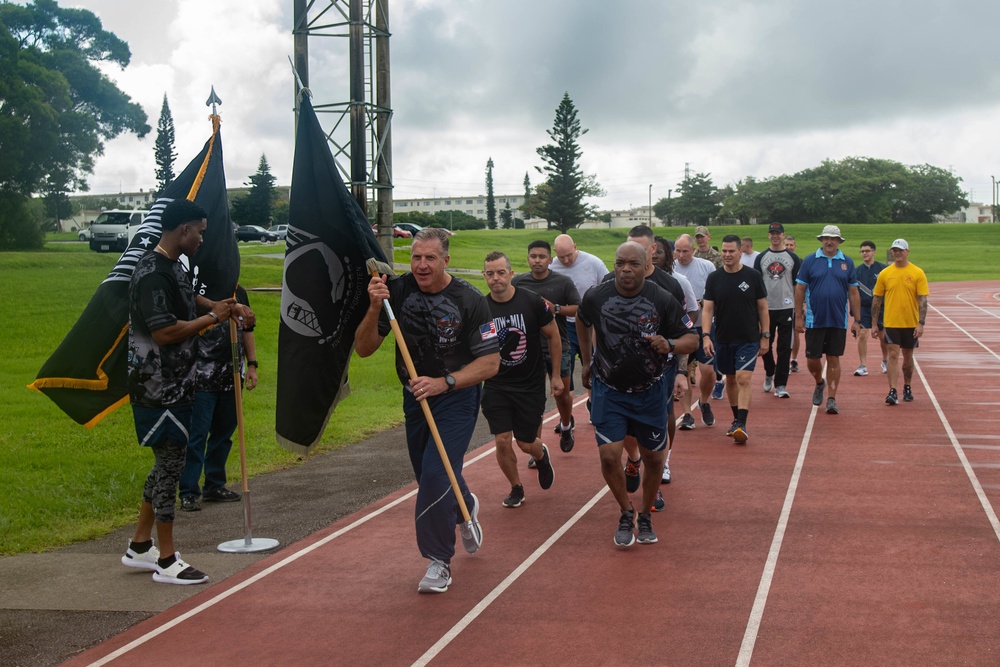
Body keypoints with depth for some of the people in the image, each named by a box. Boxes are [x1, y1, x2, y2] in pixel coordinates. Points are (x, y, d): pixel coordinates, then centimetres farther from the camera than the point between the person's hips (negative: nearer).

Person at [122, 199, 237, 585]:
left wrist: (220, 306, 15)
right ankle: (166, 561, 5)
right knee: (169, 464, -4)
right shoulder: (153, 273, -20)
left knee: (167, 463, 16)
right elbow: (165, 332, -26)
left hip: (175, 384, 10)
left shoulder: (175, 267, 12)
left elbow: (188, 300, 33)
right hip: (159, 388, -10)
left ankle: (139, 547, 27)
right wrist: (211, 318, -14)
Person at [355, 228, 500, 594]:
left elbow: (490, 363, -17)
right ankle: (465, 508, 50)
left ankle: (439, 560, 2)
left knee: (436, 474, -17)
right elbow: (364, 349, -11)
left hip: (457, 397, -4)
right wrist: (374, 309, -28)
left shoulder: (470, 301, -19)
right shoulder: (397, 290, -10)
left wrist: (444, 383, -29)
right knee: (428, 477, 16)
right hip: (415, 397, 4)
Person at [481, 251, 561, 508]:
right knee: (502, 441, -5)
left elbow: (553, 336, 0)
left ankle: (542, 456, 44)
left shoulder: (533, 302, -12)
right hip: (496, 386, 1)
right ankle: (516, 489, 20)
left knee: (526, 443, 5)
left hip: (530, 385, -1)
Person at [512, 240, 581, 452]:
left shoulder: (563, 282, -3)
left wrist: (556, 308, -16)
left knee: (562, 393, 11)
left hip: (558, 347, -1)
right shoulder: (518, 282, 1)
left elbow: (578, 308, -2)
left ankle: (566, 426, 41)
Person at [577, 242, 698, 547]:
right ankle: (626, 513, 16)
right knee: (609, 456, -10)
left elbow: (692, 340, -10)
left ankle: (645, 516, 34)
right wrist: (587, 362, 17)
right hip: (608, 390, 0)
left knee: (654, 458, 9)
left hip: (650, 392, 0)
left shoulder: (662, 300, -15)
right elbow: (582, 321, 12)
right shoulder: (596, 297, -12)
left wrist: (670, 345, -31)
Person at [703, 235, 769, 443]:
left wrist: (765, 336, -1)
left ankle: (742, 425, -17)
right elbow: (707, 309, -1)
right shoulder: (714, 278, 0)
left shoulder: (753, 276, -4)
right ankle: (737, 420, 28)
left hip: (749, 339, -3)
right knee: (730, 379, 13)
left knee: (743, 379, -13)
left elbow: (763, 308, 1)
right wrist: (706, 336, -13)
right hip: (723, 339, 3)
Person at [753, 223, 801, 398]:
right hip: (766, 308, 1)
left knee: (784, 348, -3)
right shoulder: (761, 258, 7)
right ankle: (769, 374, 34)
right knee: (766, 344, 9)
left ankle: (780, 385, 0)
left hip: (786, 307, -1)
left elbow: (798, 285, 5)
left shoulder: (792, 258, 4)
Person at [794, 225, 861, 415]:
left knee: (834, 359, 4)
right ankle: (819, 383, 34)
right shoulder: (809, 261, 0)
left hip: (838, 321, 1)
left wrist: (856, 320, 4)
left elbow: (853, 293, 8)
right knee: (812, 358, 3)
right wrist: (798, 317, -3)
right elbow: (800, 290, 1)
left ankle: (832, 399, 11)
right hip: (814, 320, -1)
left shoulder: (847, 262, 5)